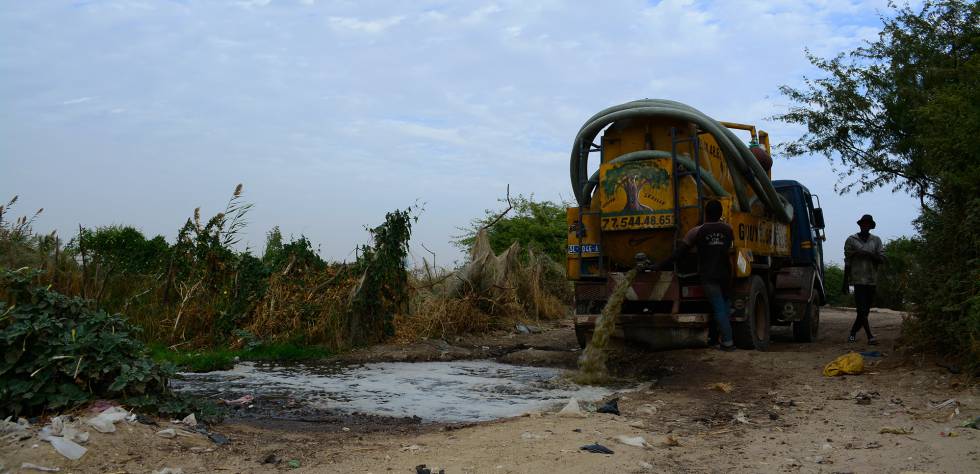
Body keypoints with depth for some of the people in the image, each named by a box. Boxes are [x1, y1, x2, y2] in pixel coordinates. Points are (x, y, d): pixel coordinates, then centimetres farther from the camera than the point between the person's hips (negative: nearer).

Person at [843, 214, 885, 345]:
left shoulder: (876, 240, 11)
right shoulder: (851, 240, 3)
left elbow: (882, 259, 3)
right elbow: (847, 262, 3)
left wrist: (869, 254, -14)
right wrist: (845, 281, 2)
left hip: (872, 280, 4)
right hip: (858, 279, -3)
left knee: (865, 310, 7)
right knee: (862, 310, -12)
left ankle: (853, 333, 22)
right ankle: (870, 337, -14)